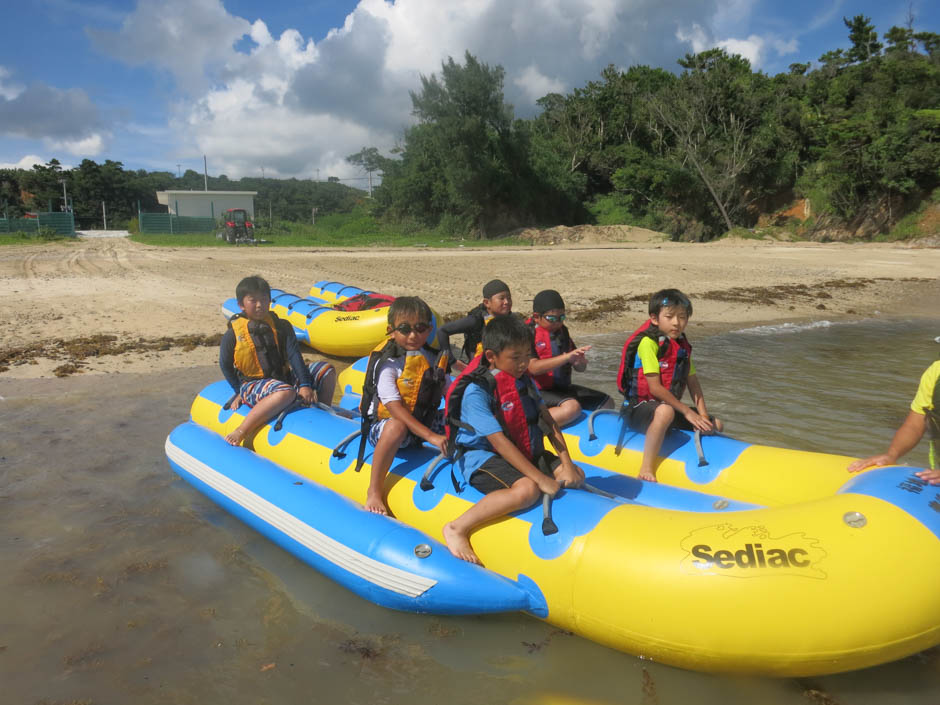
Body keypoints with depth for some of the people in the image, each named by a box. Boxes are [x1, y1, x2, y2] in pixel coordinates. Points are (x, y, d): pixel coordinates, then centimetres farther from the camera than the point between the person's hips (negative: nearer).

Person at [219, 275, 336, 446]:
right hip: (253, 385, -5)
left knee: (327, 370, -4)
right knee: (287, 392, -40)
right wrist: (240, 391, -5)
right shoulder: (232, 335, -4)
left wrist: (305, 385, -15)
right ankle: (240, 433, -36)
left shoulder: (281, 326, 6)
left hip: (284, 377, 5)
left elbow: (294, 356, -4)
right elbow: (226, 366, 3)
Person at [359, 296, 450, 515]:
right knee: (397, 426, -39)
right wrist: (430, 436, -34)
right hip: (384, 427, -6)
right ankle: (374, 491, -27)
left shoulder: (435, 358, 1)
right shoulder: (387, 363, -17)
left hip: (422, 422, 6)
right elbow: (395, 409, -26)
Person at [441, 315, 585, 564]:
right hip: (482, 457, -8)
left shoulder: (524, 379, 5)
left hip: (526, 452, 8)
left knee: (576, 476, -2)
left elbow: (549, 422, 5)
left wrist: (567, 465, -5)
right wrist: (541, 478, -28)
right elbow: (499, 442, -26)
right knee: (527, 489, -35)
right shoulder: (476, 391, -20)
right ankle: (457, 528, -26)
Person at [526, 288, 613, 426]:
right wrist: (567, 357, -31)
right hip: (539, 391, -8)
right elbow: (533, 367, -25)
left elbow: (581, 368, 14)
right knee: (572, 407, -35)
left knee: (607, 403, 5)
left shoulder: (562, 330, 11)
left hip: (563, 387, 8)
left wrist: (579, 362, -12)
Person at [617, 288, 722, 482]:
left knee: (716, 425, 7)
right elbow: (655, 388, -19)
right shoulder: (648, 342, -15)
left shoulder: (682, 345, 11)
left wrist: (703, 415, -3)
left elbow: (693, 382, 10)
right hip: (639, 409, -8)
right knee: (665, 412, -41)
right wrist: (687, 412, -15)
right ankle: (646, 470, -35)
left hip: (670, 407, 8)